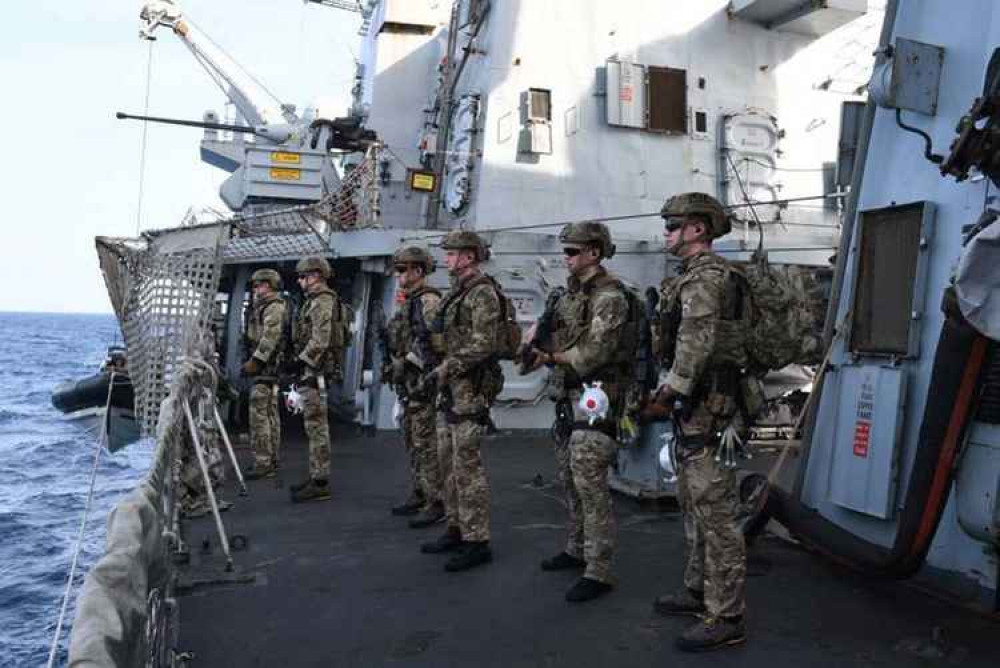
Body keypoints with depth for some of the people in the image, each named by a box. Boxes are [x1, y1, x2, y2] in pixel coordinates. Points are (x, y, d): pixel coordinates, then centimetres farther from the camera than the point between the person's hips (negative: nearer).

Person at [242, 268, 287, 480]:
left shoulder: (273, 306, -11)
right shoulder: (267, 306, 22)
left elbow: (270, 336, -21)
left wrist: (255, 360, -23)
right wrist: (253, 361, 20)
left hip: (265, 367, -11)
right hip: (269, 367, 11)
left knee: (259, 415, -13)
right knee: (271, 414, 12)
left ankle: (262, 463, -14)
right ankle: (272, 461, 18)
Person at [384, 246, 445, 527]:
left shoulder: (428, 300, -13)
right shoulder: (409, 302, 18)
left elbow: (429, 342, -22)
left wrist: (416, 371, -24)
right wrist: (395, 367, 21)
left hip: (422, 380, -10)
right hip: (408, 381, 10)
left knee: (427, 444, -8)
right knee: (412, 441, 15)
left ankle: (437, 504, -3)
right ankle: (420, 494, 25)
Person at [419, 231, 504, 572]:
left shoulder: (483, 293, -13)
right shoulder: (455, 292, 17)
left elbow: (482, 345, -21)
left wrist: (448, 367, -17)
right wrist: (443, 369, 11)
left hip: (470, 388, -10)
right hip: (449, 387, 10)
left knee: (467, 465, -8)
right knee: (448, 461, 14)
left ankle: (477, 542, -1)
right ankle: (456, 530, 24)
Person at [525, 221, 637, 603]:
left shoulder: (609, 296, -12)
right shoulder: (570, 294, 15)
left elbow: (594, 352, -19)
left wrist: (550, 357, -13)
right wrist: (541, 350, -3)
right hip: (568, 396, 9)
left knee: (590, 483, -10)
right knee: (570, 478, 17)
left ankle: (598, 572, -5)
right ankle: (576, 550, 31)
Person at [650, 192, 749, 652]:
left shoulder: (705, 275, -14)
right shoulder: (696, 275, 18)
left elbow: (696, 340, -26)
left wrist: (670, 389, -18)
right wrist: (673, 392, 12)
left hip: (707, 409, -11)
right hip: (695, 408, 11)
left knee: (714, 510, -6)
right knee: (693, 503, 19)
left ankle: (726, 618, 0)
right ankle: (698, 592, 32)